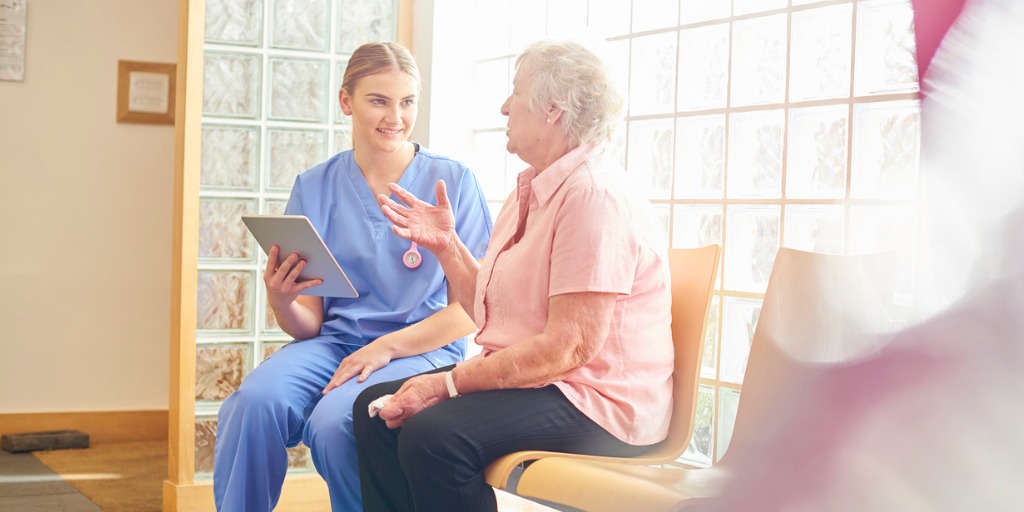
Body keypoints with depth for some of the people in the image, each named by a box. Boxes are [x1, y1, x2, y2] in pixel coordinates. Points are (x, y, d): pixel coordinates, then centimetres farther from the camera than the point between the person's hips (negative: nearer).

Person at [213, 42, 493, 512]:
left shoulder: (453, 182, 0)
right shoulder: (315, 187, 8)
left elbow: (472, 309, -2)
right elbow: (307, 325, 7)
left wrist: (387, 347, -14)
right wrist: (281, 301, -16)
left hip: (422, 350, -2)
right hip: (333, 342, 3)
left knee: (334, 421, -32)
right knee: (253, 403, -29)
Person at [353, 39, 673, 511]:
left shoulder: (594, 195, -18)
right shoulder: (530, 192, 16)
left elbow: (570, 347, -24)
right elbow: (492, 314, 16)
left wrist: (449, 382, -21)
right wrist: (445, 244, 6)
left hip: (598, 402, -10)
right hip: (526, 380, 10)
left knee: (433, 433, -30)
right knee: (376, 408, 0)